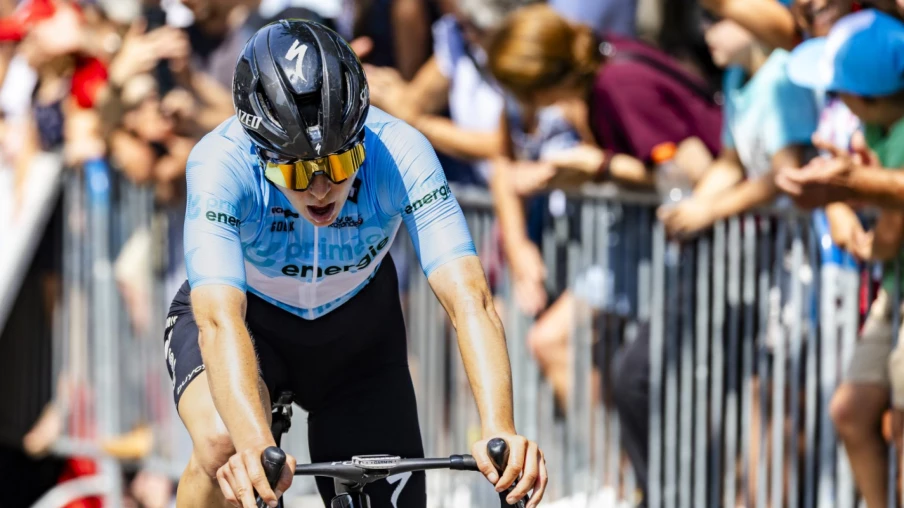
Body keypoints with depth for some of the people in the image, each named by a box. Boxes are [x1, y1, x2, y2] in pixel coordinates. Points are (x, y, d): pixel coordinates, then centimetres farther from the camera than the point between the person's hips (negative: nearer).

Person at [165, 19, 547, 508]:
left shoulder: (399, 153, -32)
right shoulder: (221, 164, -36)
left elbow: (469, 301, -40)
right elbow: (220, 321, -47)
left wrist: (500, 431, -56)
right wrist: (256, 448, -65)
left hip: (355, 328, 3)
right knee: (224, 445, -34)